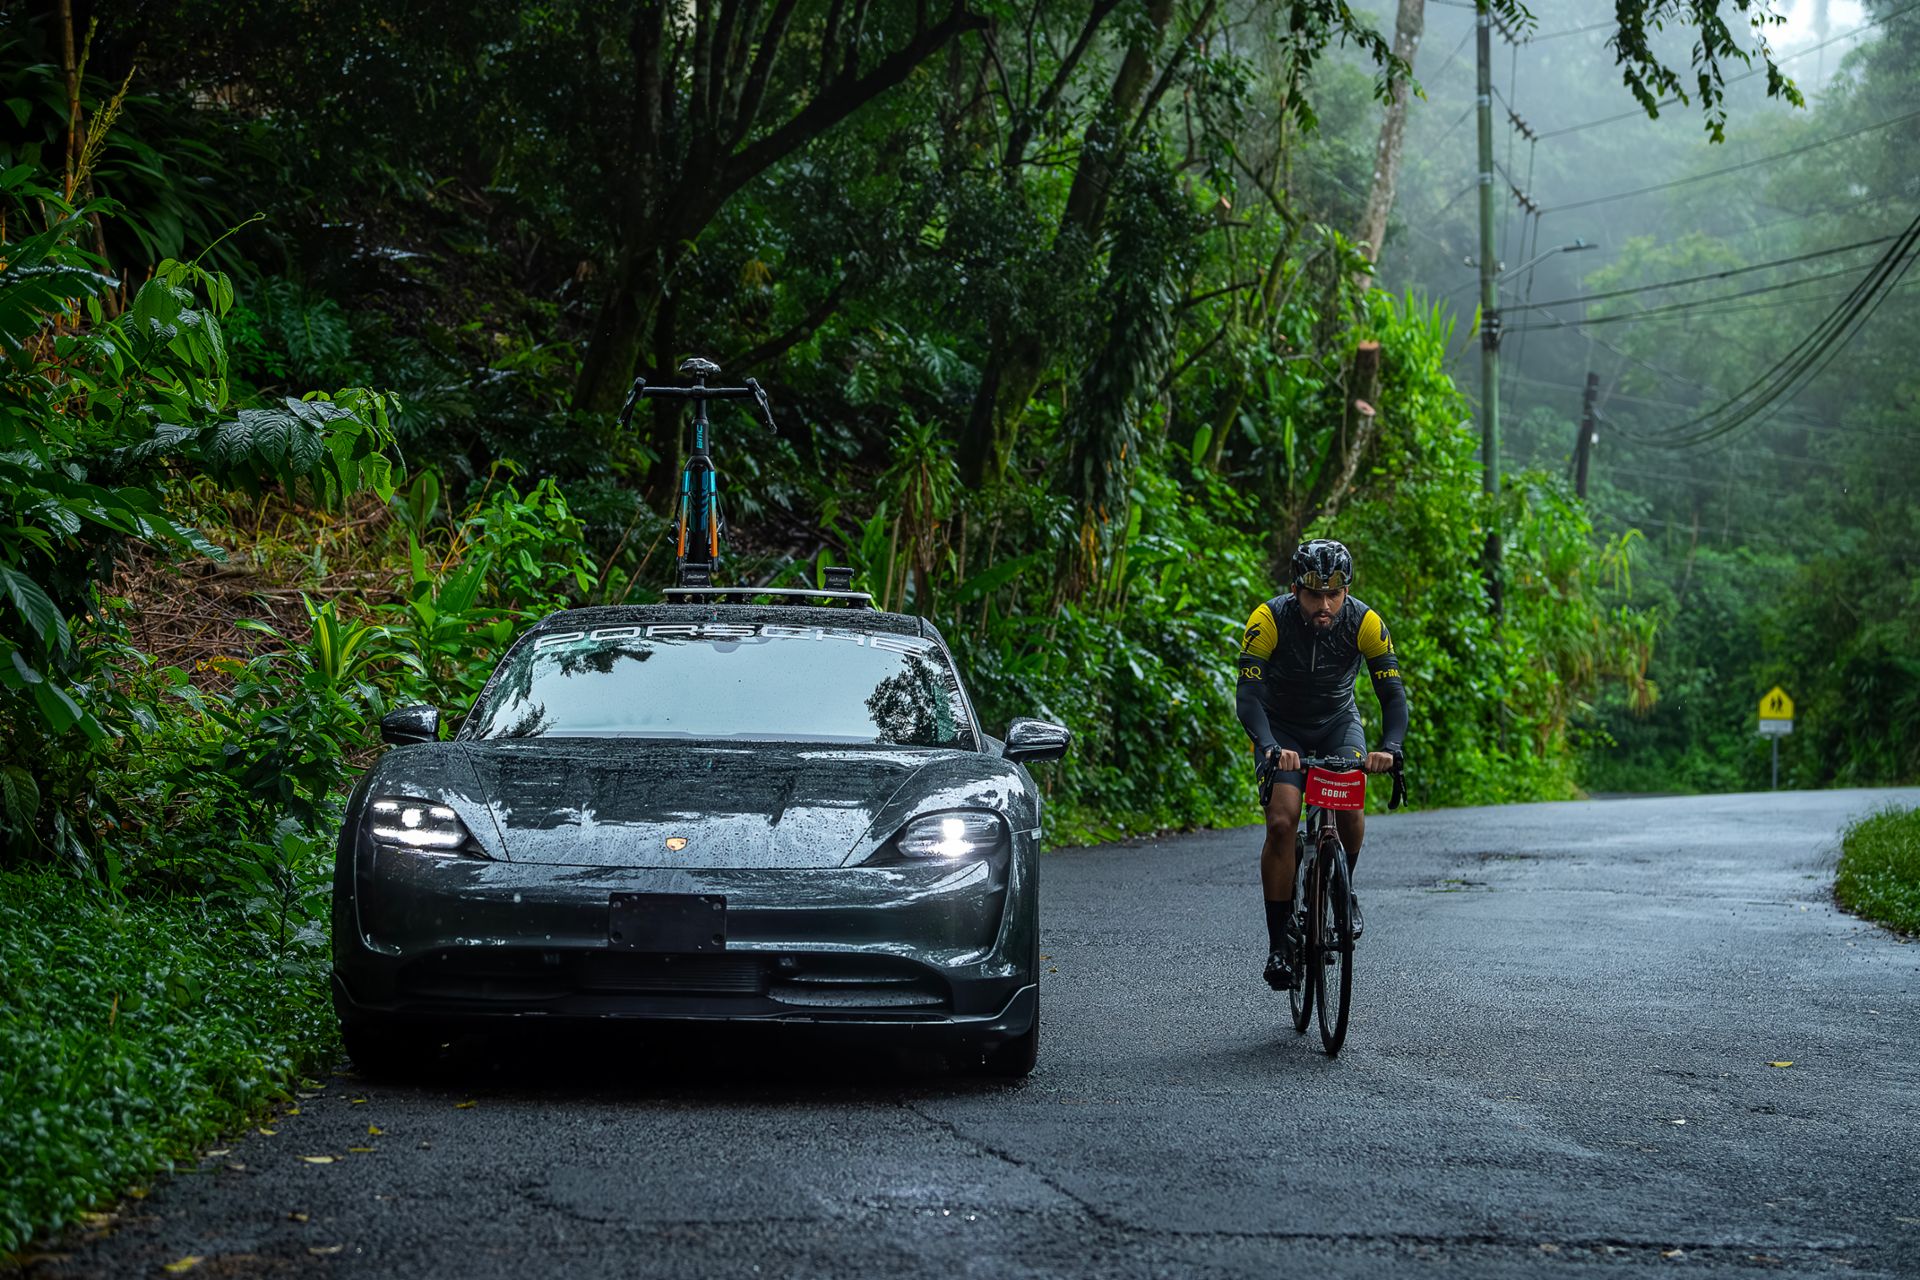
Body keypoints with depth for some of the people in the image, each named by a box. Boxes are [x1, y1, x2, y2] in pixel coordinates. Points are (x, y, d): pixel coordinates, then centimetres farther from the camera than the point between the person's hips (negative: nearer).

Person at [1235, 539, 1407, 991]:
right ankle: (1278, 944, -12)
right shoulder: (1269, 619, -28)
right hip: (1281, 728, -1)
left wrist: (1390, 748, -42)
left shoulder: (1365, 623, -23)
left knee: (1350, 805, -25)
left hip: (1338, 723, 1)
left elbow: (1394, 695, -23)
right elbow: (1248, 695, -33)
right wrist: (1270, 748, -50)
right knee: (1282, 821, -21)